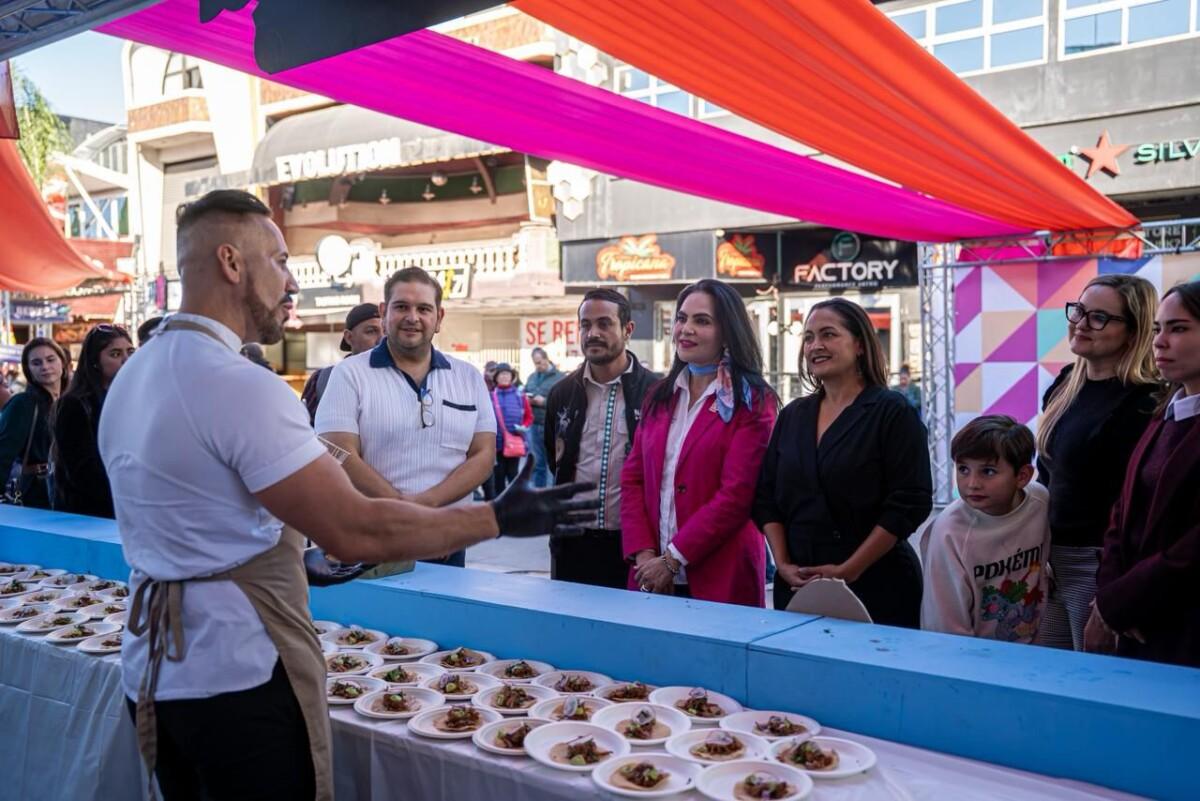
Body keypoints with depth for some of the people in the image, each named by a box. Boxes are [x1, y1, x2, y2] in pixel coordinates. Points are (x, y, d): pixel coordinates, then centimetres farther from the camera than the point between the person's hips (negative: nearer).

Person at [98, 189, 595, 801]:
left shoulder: (132, 377, 8)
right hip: (235, 678, -9)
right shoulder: (240, 386, -22)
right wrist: (498, 518, -17)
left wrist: (290, 561, 21)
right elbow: (355, 532, -26)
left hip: (153, 670, 9)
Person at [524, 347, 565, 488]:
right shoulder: (532, 377, 14)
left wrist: (544, 402, -17)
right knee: (537, 464, 12)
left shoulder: (560, 377, -6)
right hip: (535, 425, 6)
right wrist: (527, 400, -2)